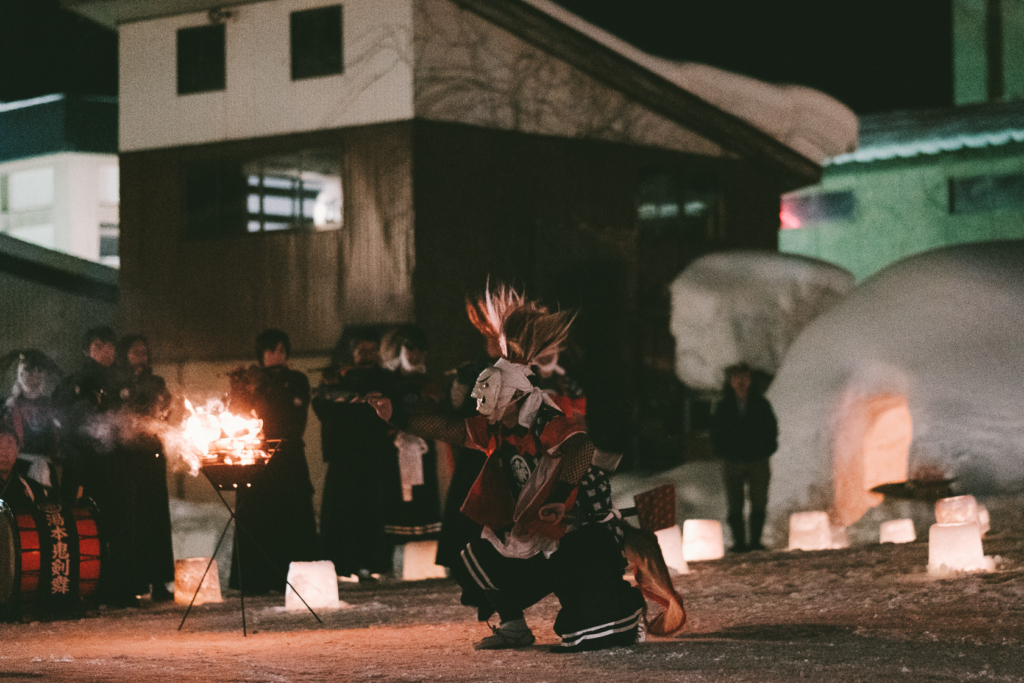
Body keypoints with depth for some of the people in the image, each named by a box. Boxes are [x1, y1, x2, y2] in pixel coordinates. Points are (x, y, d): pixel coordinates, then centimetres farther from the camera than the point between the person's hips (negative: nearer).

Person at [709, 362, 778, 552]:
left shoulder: (761, 404, 6)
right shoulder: (723, 407, 6)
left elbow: (772, 430, 9)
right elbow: (716, 433, 11)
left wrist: (767, 451, -1)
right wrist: (723, 452, -1)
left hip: (758, 460, 0)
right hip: (732, 462, 0)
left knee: (759, 504, -1)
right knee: (735, 505, -2)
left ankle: (755, 540, 7)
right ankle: (739, 542, 3)